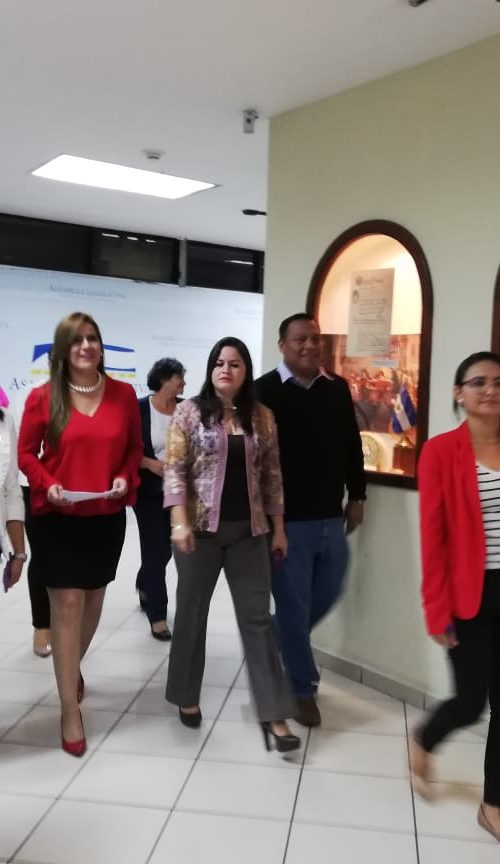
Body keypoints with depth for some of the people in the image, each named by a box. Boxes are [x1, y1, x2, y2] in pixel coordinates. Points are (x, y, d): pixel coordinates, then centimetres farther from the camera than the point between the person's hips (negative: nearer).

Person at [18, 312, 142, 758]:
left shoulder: (124, 394, -1)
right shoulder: (43, 397, -6)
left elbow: (135, 448, 7)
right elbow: (26, 453, 0)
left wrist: (126, 478, -11)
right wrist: (48, 484, -17)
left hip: (108, 516, 3)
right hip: (58, 517, -3)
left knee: (94, 599, 16)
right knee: (67, 604, -3)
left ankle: (73, 666, 46)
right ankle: (70, 710, 9)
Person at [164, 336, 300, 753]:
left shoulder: (262, 417, 5)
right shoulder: (190, 412, -3)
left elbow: (272, 474, 8)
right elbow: (174, 469, -8)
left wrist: (278, 526, 7)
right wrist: (180, 522, -17)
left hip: (248, 532, 2)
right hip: (201, 529, -2)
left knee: (258, 618, 2)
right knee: (192, 614, 12)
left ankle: (274, 714, 8)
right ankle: (187, 696, 32)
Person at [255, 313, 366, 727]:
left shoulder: (338, 389, 8)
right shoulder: (265, 391, -8)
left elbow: (352, 446, 14)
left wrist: (356, 496, 12)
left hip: (331, 515, 5)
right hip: (287, 517, -5)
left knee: (328, 593, 17)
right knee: (294, 604, 5)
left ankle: (279, 643, 42)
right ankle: (303, 689, 21)